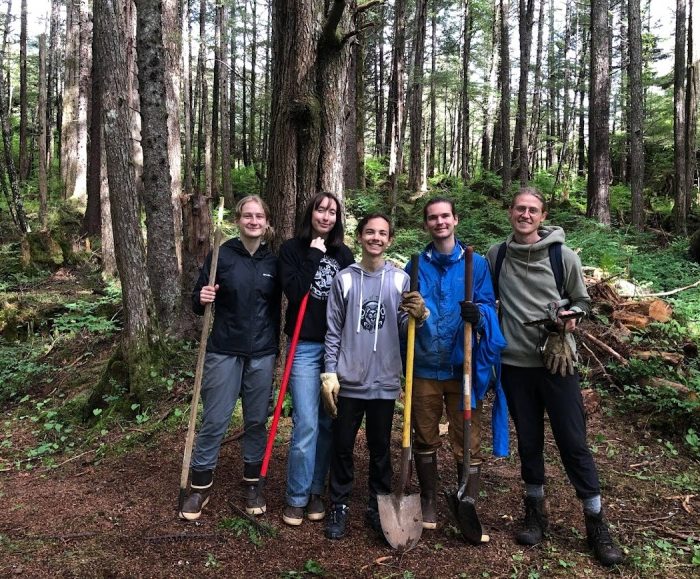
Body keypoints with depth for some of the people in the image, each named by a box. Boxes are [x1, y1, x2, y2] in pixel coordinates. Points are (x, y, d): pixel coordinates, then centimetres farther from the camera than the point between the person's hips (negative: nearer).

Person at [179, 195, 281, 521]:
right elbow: (197, 304, 1)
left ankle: (252, 484, 28)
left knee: (256, 421, 11)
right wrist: (202, 299, -22)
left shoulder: (273, 261, 3)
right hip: (224, 351, -2)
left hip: (262, 354, 2)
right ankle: (200, 486, 21)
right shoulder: (222, 255, -3)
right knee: (214, 421, 2)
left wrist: (275, 349, 10)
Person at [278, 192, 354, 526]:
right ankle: (296, 497, 11)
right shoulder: (292, 249, 2)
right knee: (306, 424, -7)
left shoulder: (344, 254, 11)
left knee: (328, 423, 8)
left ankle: (316, 491, 24)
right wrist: (313, 256, -10)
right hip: (306, 347, -3)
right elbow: (294, 292, -13)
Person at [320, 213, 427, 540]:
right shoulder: (344, 279, 1)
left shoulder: (400, 279, 2)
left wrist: (417, 316, -19)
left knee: (380, 448, 12)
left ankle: (378, 507, 28)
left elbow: (402, 330, 1)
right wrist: (329, 373, -4)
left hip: (385, 381, 0)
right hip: (348, 381, 0)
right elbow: (333, 331, 2)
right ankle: (339, 506, 26)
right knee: (342, 446, 9)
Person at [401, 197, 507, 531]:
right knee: (425, 440, 13)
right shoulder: (416, 266, 7)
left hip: (464, 367, -1)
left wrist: (477, 314, -23)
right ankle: (428, 503, 31)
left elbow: (488, 306, -2)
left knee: (467, 443, 4)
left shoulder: (476, 264, 2)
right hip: (425, 366, 2)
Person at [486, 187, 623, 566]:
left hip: (557, 361, -2)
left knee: (573, 442, 2)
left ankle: (596, 524, 19)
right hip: (515, 363, 2)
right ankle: (535, 513, 31)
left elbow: (582, 300, 9)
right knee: (528, 441, 13)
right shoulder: (495, 256, 1)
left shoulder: (563, 256, -3)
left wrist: (569, 315, -11)